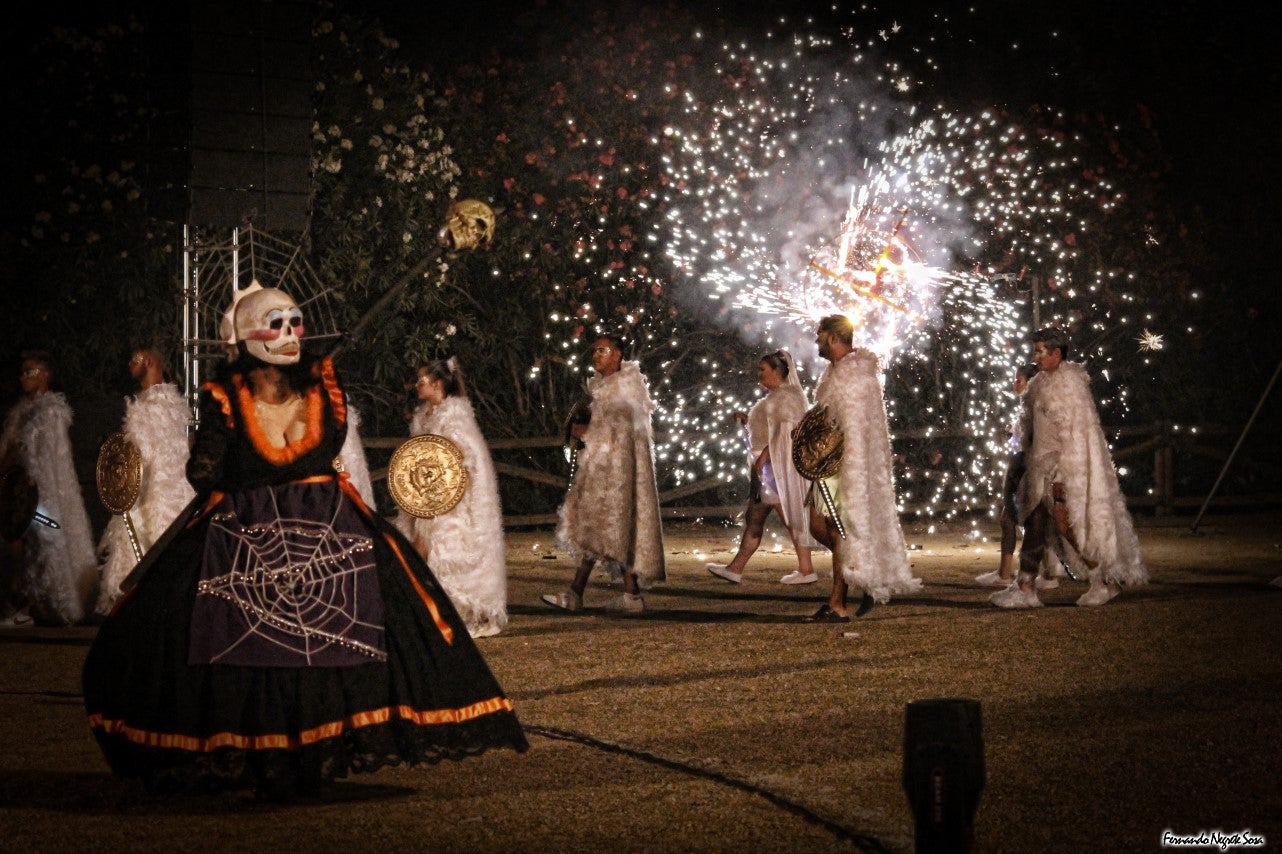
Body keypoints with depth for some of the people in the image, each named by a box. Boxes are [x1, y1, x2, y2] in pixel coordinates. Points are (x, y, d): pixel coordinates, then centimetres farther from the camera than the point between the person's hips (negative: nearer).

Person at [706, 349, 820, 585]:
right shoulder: (773, 396, 21)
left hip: (779, 466, -10)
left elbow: (784, 430, -20)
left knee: (790, 514, -8)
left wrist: (764, 455, -25)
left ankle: (806, 569, -4)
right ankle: (735, 568, 9)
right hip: (766, 467, 10)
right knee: (754, 518, 8)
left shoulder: (787, 395, -10)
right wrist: (747, 420, 12)